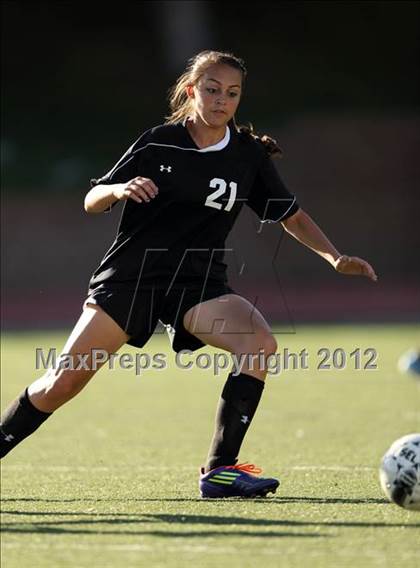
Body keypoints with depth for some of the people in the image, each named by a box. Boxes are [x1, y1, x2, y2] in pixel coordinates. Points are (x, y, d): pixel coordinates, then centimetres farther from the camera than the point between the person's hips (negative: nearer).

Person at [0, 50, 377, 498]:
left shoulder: (249, 155, 3)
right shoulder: (158, 143, -4)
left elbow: (290, 216, 13)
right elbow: (92, 202, 1)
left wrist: (335, 258, -1)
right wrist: (120, 189, -21)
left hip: (199, 283, 2)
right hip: (131, 273, -2)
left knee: (260, 341, -25)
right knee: (63, 382, -9)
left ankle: (219, 469, -19)